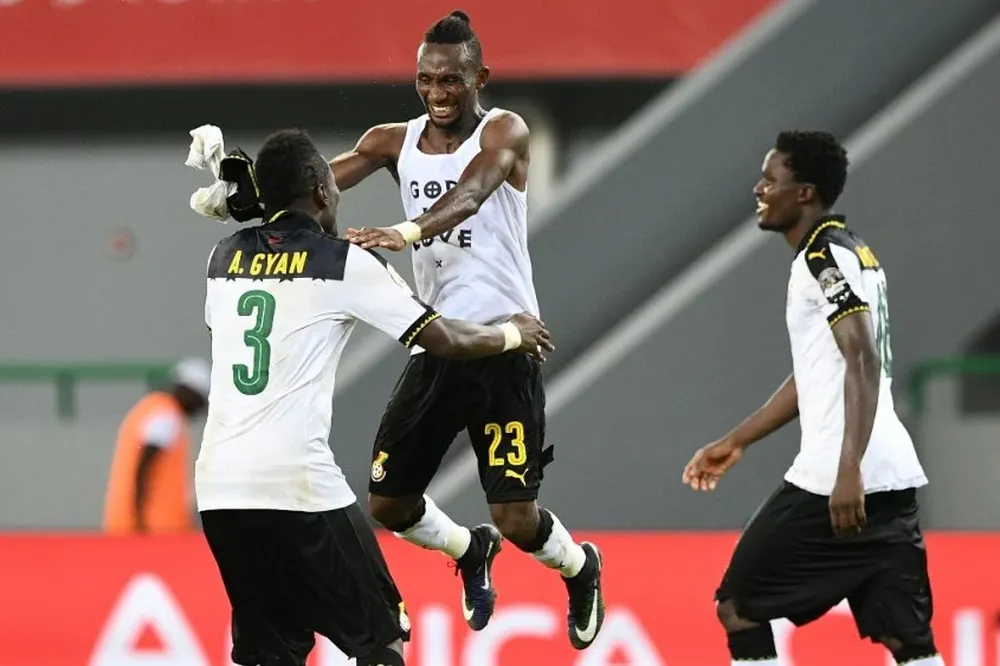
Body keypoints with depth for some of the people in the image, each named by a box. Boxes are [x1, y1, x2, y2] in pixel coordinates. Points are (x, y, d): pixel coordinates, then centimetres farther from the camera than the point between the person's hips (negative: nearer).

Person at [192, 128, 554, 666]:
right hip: (297, 484, -5)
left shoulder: (225, 257, 13)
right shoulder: (344, 263, -1)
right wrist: (513, 334, 26)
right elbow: (446, 340, 6)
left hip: (219, 486, 5)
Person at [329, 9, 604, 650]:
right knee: (388, 504, 5)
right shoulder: (396, 142, 6)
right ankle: (471, 552, 37)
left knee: (515, 517, -8)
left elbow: (469, 194, -31)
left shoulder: (504, 134, -10)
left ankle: (581, 569, 26)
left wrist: (408, 231, -51)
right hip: (436, 348, 5)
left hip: (502, 345, -5)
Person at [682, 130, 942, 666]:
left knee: (739, 606, 5)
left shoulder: (826, 255, -9)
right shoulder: (850, 251, 21)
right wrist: (736, 442, 34)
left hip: (835, 482, -9)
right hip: (893, 477, 9)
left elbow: (864, 364, -21)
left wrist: (849, 470, -29)